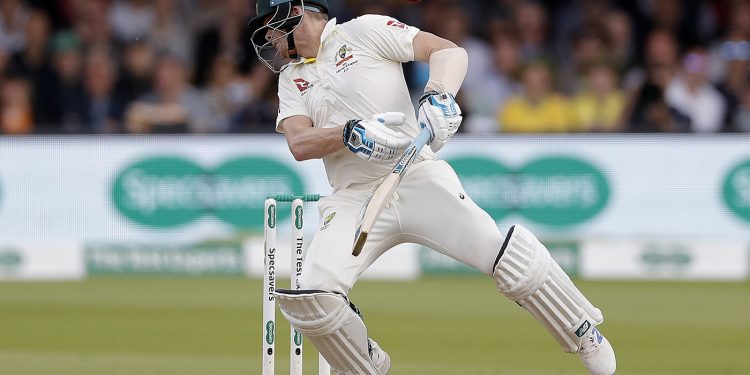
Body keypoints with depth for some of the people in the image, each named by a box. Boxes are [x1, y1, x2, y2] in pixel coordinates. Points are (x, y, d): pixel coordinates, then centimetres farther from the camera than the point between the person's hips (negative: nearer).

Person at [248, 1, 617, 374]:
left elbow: (449, 51, -2)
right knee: (313, 295, -20)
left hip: (418, 179, -4)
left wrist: (438, 97, -23)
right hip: (354, 200, 4)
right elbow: (299, 145, 0)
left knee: (514, 258, -21)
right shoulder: (291, 79, 18)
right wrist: (351, 133, -20)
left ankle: (585, 337, 1)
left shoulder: (363, 31, 5)